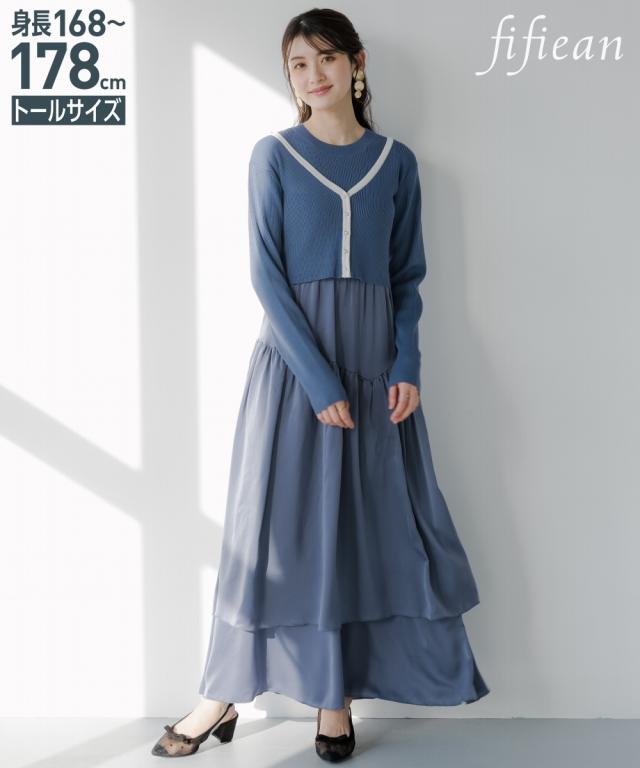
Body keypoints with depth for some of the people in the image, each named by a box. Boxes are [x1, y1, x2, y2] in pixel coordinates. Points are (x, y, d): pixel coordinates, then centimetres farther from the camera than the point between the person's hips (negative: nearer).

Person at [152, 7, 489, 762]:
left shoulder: (396, 161, 8)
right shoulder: (273, 154, 0)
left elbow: (408, 275, 9)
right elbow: (266, 274, -7)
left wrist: (405, 366, -5)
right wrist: (319, 377, -14)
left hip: (373, 359, 3)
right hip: (292, 357, -2)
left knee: (369, 519, 4)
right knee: (276, 521, 1)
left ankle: (336, 698, 19)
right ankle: (222, 697, 16)